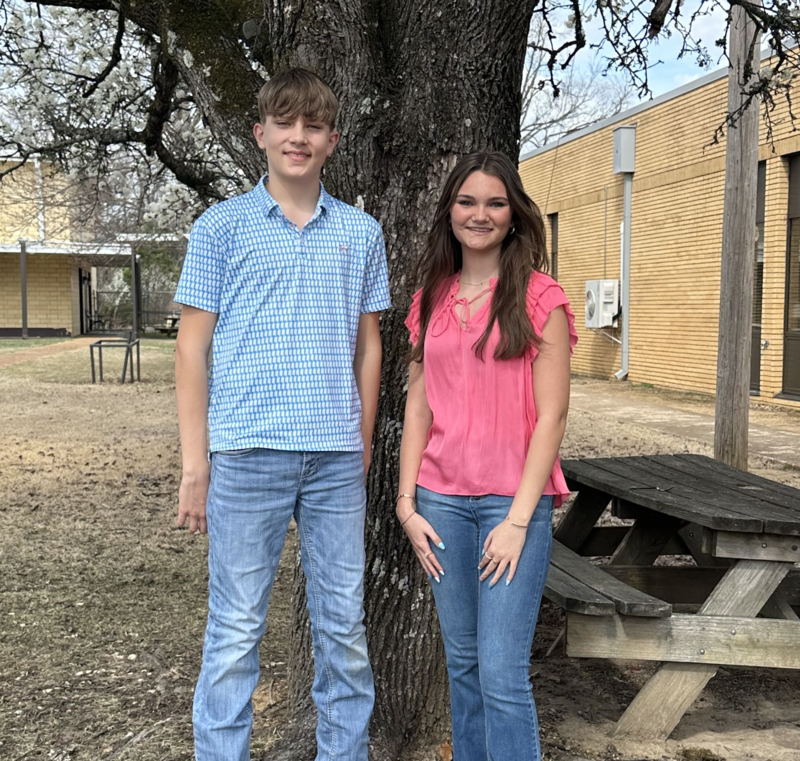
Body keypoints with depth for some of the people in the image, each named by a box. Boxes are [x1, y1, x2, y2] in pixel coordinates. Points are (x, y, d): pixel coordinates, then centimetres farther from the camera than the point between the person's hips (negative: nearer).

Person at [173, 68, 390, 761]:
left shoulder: (360, 232, 10)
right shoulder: (221, 227, 3)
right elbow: (193, 347, 2)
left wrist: (364, 446, 10)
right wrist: (195, 466, -3)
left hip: (337, 455, 3)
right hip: (247, 452, -2)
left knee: (344, 624, 10)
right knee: (236, 631, 3)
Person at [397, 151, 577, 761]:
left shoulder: (539, 298, -4)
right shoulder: (432, 299, 10)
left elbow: (551, 414, -7)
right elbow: (418, 405, 10)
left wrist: (519, 518, -12)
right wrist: (407, 502, 3)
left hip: (514, 500, -4)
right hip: (441, 500, 5)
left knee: (503, 673, -6)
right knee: (462, 661, 14)